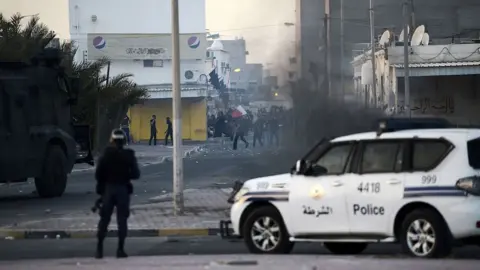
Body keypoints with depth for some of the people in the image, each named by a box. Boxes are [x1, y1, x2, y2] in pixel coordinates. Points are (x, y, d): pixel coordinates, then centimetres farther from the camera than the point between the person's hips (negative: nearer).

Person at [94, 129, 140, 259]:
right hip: (123, 189, 0)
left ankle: (99, 249, 1)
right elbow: (136, 174, -6)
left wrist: (101, 185, 10)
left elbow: (98, 174, -8)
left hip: (108, 189, 0)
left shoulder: (106, 155, -4)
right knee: (122, 220, 4)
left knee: (104, 219, 7)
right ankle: (120, 249, 0)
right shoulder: (129, 156, -4)